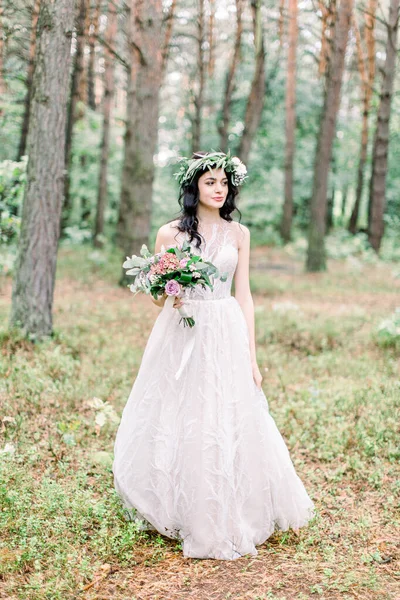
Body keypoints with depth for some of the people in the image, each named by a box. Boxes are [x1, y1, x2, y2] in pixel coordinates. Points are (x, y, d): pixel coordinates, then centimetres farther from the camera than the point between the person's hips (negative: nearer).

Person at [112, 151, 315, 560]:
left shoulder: (238, 233, 6)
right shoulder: (169, 233, 2)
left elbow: (243, 295, 6)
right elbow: (156, 293, 7)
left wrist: (251, 355, 2)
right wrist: (166, 296, -17)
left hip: (225, 337, 1)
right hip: (179, 338, -1)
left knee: (228, 428, 1)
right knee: (174, 426, 3)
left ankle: (222, 522, 18)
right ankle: (176, 514, 22)